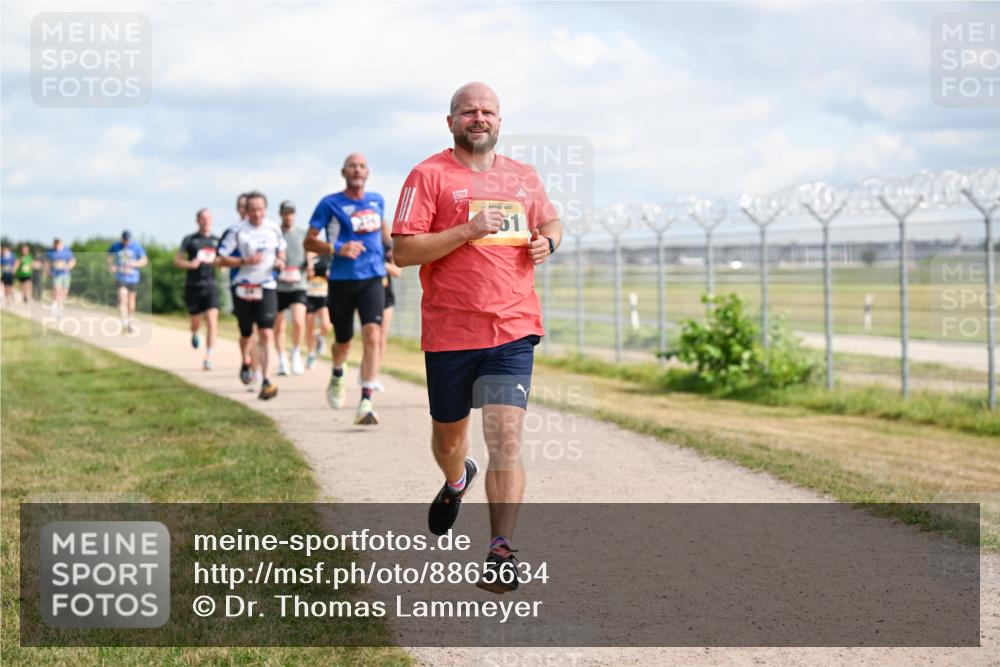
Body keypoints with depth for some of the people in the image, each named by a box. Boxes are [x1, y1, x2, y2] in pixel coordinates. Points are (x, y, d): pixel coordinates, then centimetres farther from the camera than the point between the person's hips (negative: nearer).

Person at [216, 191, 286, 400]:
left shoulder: (273, 228, 3)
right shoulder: (238, 231, -8)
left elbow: (281, 249, 22)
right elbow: (221, 259, -8)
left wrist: (281, 261, -1)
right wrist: (245, 261, -20)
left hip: (267, 287, 1)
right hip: (244, 288, -1)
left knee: (266, 334, -14)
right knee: (246, 334, 13)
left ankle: (265, 381, -18)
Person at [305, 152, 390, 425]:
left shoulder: (377, 200, 8)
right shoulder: (330, 204, -4)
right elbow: (309, 241, -3)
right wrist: (338, 249, -18)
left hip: (372, 279, 1)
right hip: (341, 280, -1)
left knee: (372, 335, -18)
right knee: (344, 341, 11)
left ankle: (366, 402, -19)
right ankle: (337, 376, 47)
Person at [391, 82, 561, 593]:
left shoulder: (523, 177, 13)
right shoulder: (429, 175, -2)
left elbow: (551, 222, 30)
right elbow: (402, 250, -10)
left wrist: (548, 241, 6)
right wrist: (468, 230, -19)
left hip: (513, 327, 1)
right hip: (449, 331, -1)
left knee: (506, 437, -13)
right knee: (448, 435, 16)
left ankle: (502, 552, -11)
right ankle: (456, 481, 52)